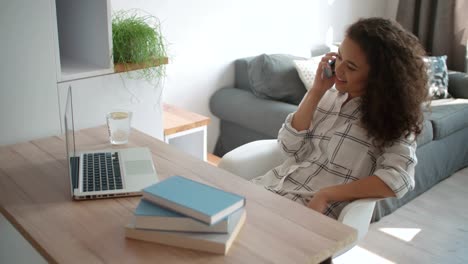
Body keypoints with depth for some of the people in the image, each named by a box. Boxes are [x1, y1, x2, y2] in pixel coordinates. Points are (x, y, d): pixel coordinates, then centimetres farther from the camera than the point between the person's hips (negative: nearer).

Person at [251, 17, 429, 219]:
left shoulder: (392, 115, -6)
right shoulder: (328, 94, 7)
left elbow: (397, 178, -21)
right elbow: (289, 146, 1)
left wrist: (325, 195, -24)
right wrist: (316, 91, -6)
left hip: (316, 209, -5)